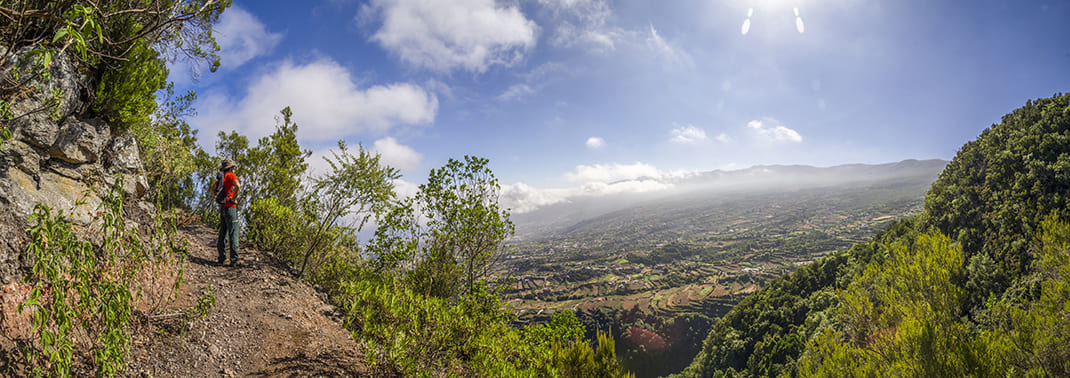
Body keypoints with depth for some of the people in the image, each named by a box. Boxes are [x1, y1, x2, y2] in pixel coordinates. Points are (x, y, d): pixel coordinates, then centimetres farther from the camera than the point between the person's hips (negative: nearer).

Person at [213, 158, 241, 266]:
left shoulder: (221, 177, 16)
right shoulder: (231, 175, -9)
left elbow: (212, 189, 31)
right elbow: (238, 186, -29)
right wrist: (233, 198, -17)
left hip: (222, 207, 8)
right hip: (230, 207, -8)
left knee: (223, 233, 13)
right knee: (233, 233, -8)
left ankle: (222, 257, 17)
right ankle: (234, 259, -10)